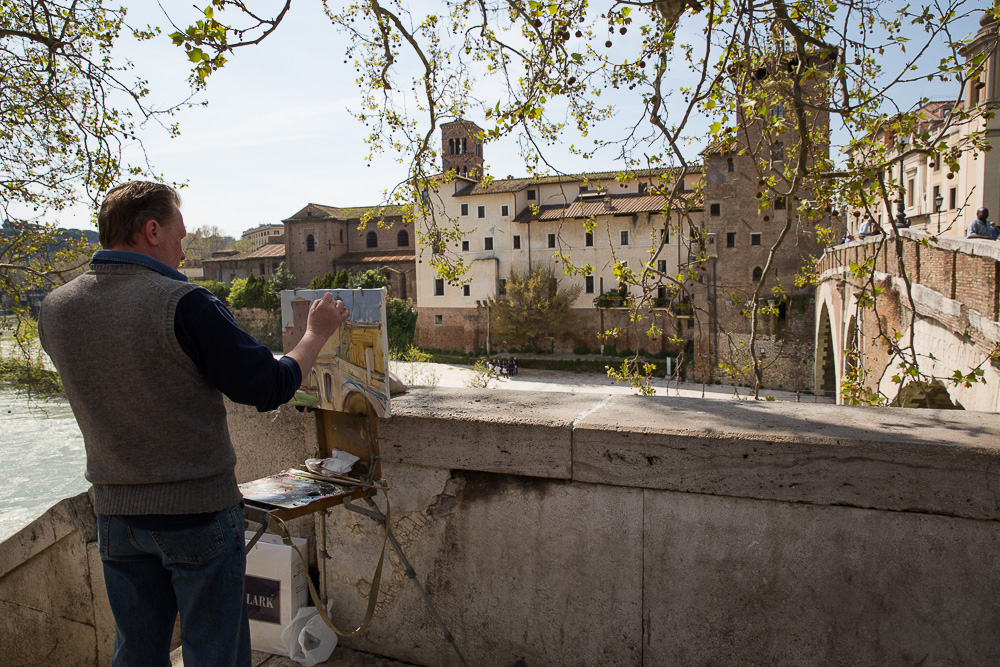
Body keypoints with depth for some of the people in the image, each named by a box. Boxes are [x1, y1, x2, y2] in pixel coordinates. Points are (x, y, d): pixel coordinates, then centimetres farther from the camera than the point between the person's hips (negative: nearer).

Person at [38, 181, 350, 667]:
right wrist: (316, 335, -1)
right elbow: (269, 389, -16)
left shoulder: (55, 309, -1)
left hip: (115, 512, 6)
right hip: (198, 511, -6)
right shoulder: (184, 304, -21)